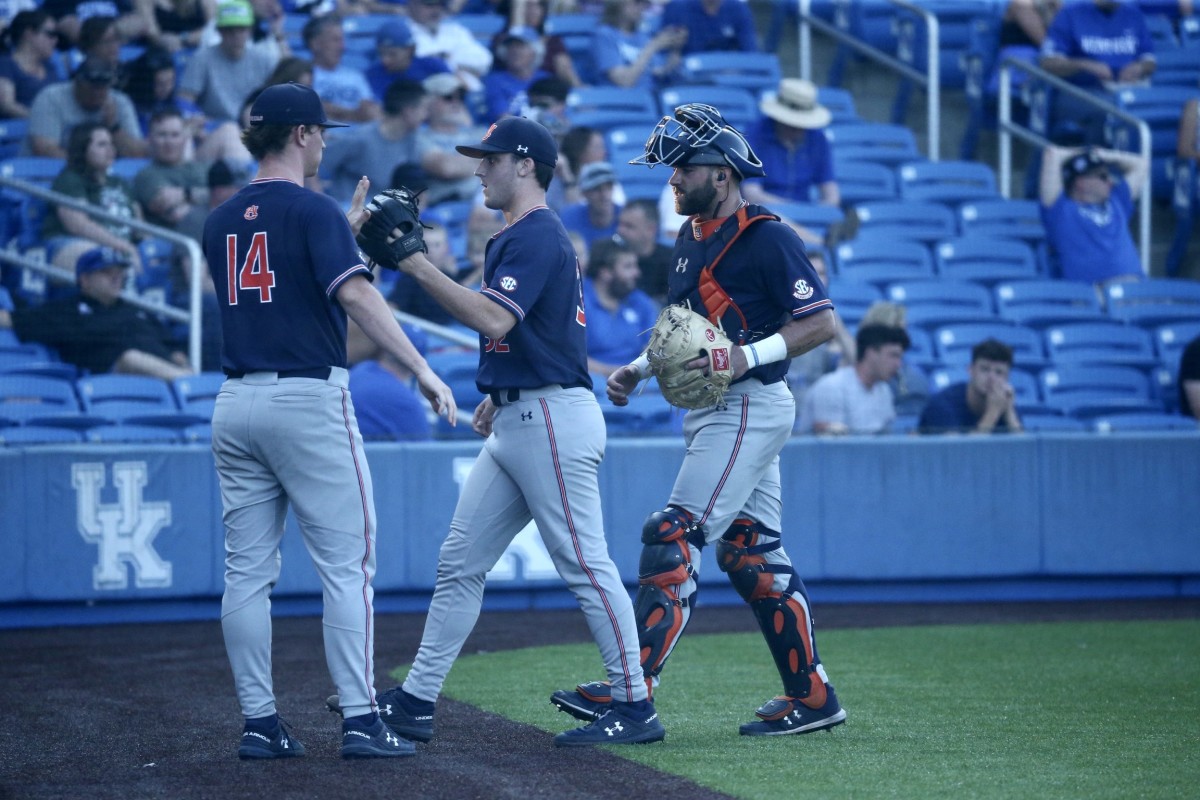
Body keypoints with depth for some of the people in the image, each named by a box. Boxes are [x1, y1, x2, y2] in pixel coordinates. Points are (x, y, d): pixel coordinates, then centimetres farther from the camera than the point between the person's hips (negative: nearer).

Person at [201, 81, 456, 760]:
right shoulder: (313, 211, -8)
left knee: (248, 571, 7)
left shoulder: (223, 221, 12)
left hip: (237, 403, 7)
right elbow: (356, 296, -20)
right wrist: (422, 369, -23)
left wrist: (347, 232, 25)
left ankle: (260, 723, 8)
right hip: (309, 399, -7)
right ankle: (361, 721, -7)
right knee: (347, 564, -3)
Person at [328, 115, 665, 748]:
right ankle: (416, 701, 12)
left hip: (554, 419, -11)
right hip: (515, 424, 11)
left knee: (585, 564, -7)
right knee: (460, 561, 9)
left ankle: (635, 708, -3)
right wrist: (499, 394, 20)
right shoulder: (516, 237, 20)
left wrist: (421, 269, -25)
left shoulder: (537, 236, -13)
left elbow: (494, 320, -26)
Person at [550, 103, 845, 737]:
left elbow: (821, 323, -15)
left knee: (672, 540, -15)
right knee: (750, 553, 10)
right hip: (710, 411, 10)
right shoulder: (691, 238, 15)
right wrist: (637, 370, 11)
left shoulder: (767, 238, -13)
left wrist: (748, 356, -26)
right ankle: (811, 697, 15)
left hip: (749, 407, -10)